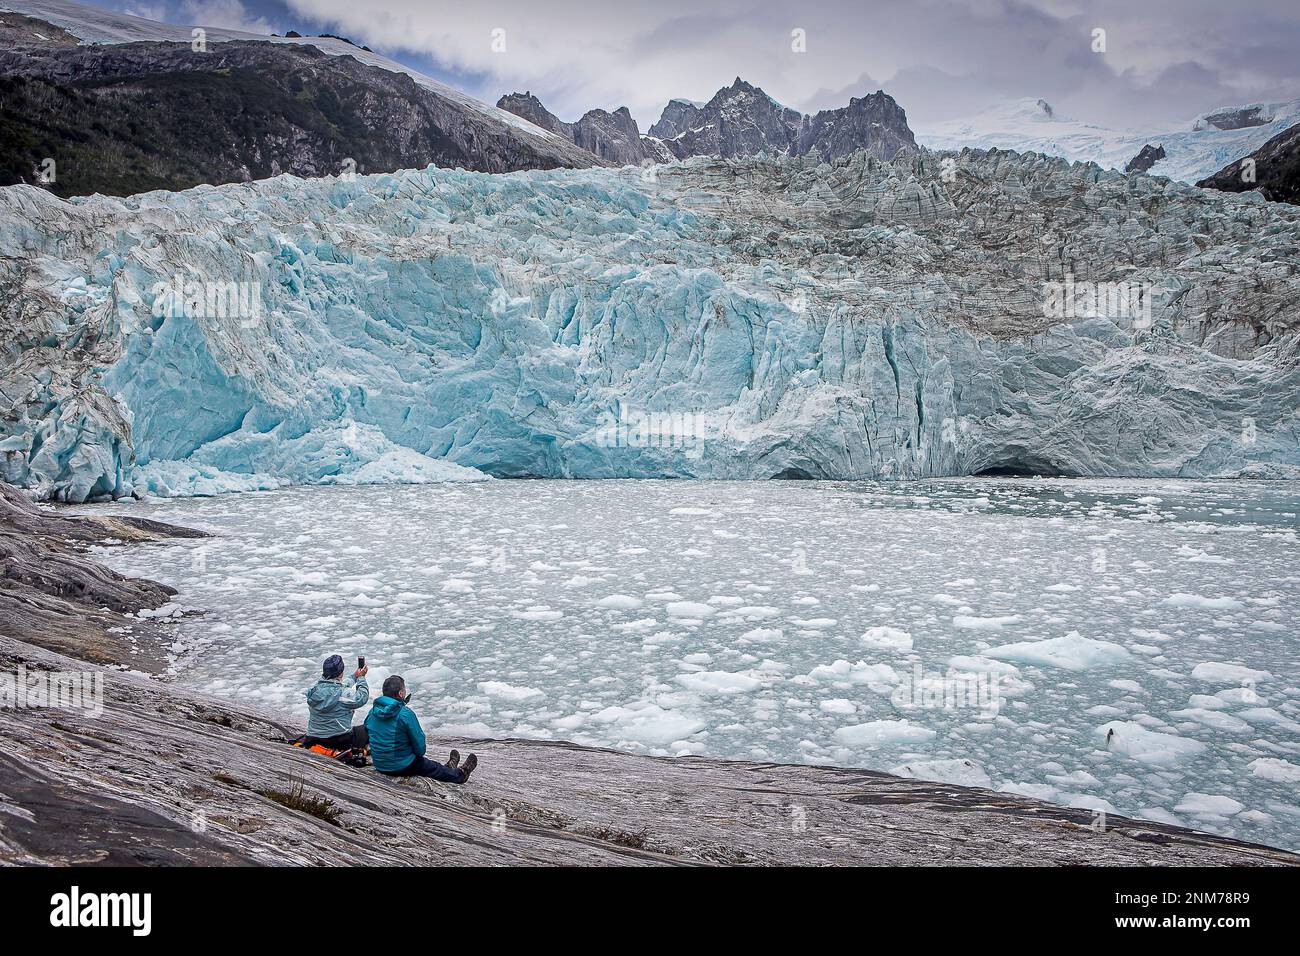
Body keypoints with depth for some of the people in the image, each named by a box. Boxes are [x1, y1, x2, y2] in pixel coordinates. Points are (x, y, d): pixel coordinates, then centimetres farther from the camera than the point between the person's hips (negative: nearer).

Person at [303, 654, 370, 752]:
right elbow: (361, 699, -1)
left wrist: (355, 676, 27)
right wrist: (361, 677, 11)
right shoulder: (344, 693, -20)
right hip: (341, 742, -6)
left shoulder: (315, 689, 0)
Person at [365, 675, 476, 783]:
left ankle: (448, 768, 50)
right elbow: (419, 741, -15)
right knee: (435, 768, 19)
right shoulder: (406, 714, -22)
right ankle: (459, 774, 41)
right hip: (403, 767, -7)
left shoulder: (372, 712, -3)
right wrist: (419, 753, 7)